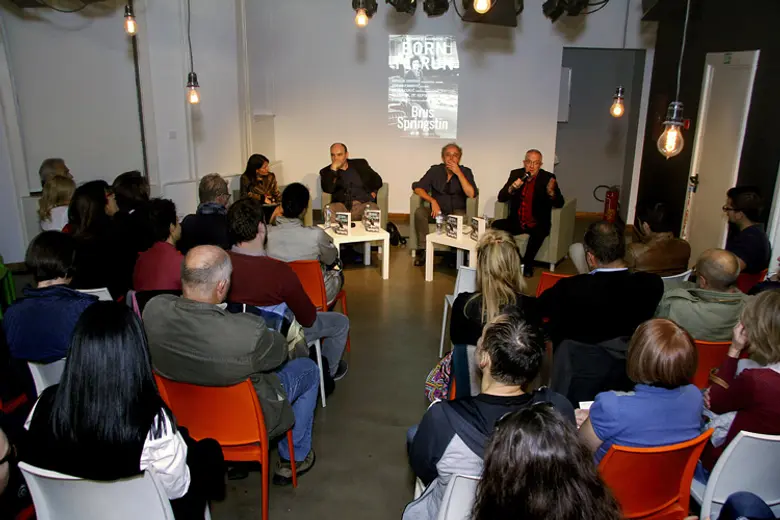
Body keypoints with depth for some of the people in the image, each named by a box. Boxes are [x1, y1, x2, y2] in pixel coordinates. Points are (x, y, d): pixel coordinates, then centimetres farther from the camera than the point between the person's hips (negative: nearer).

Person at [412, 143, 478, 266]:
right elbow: (417, 187, -5)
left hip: (456, 212, -1)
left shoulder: (465, 172, 0)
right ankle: (422, 250, -24)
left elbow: (471, 194, -16)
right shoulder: (435, 170, 3)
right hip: (437, 211, 2)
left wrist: (458, 173, -19)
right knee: (419, 212, -28)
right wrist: (432, 201, -20)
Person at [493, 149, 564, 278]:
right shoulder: (516, 174, 5)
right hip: (516, 221, 3)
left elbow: (559, 203, -8)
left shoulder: (548, 178, -2)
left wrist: (551, 192, -29)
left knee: (539, 232, -34)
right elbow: (501, 198, 1)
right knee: (496, 225, -22)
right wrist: (512, 187, -19)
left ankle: (527, 264, -12)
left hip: (538, 223, -2)